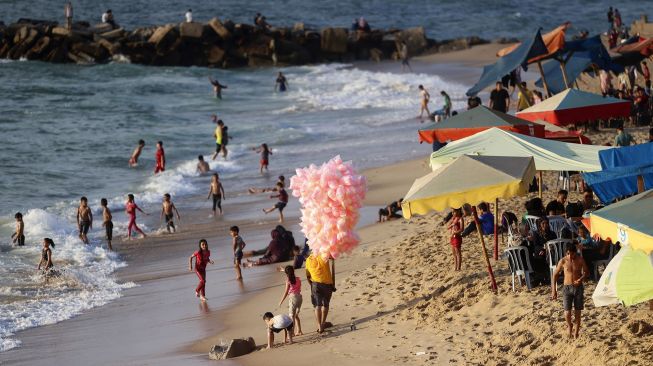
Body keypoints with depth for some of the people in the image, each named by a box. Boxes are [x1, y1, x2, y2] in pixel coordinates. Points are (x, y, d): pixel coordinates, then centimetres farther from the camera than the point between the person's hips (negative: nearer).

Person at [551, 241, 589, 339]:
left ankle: (576, 332, 20)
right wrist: (554, 290, -1)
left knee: (577, 312, 4)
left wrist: (581, 279, -15)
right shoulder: (563, 261, -7)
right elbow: (555, 275, 2)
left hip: (578, 287, 1)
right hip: (567, 288, -1)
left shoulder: (580, 260, -6)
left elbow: (586, 272, 7)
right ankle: (570, 326, 22)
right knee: (567, 313, -9)